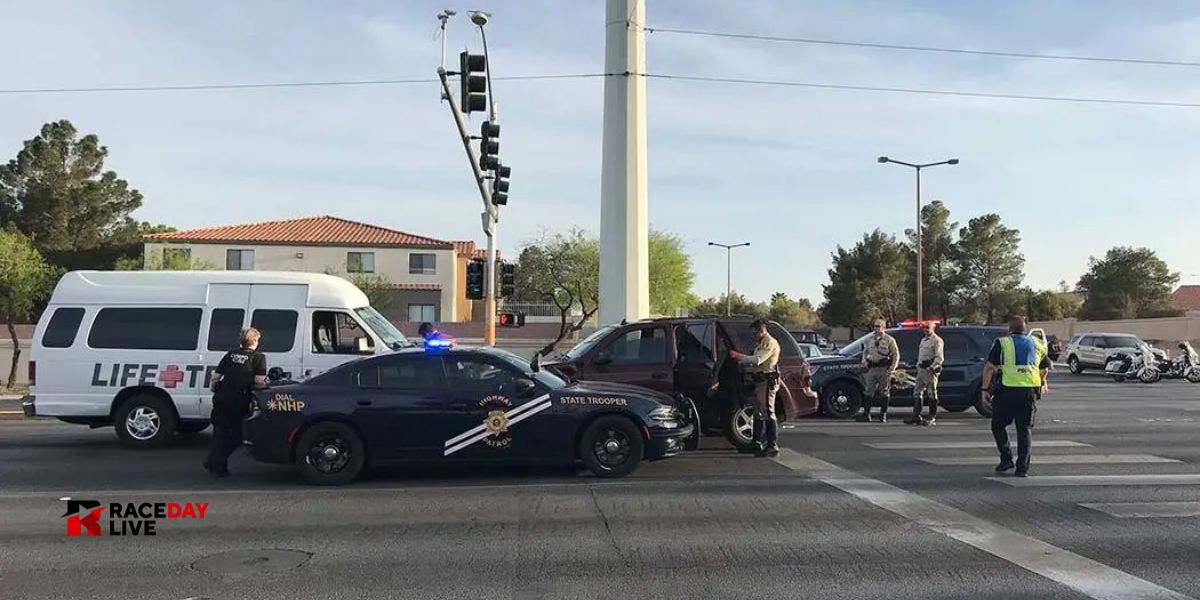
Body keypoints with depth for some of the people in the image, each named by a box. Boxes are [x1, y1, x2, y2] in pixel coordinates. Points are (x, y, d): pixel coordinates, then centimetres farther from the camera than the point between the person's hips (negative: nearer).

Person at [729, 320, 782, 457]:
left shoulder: (770, 343, -11)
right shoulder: (761, 344, 22)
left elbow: (757, 360, -22)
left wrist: (738, 356, -18)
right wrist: (741, 362, 8)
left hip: (767, 381, -11)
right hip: (760, 381, 11)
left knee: (768, 413, -11)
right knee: (759, 413, 15)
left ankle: (773, 447, -10)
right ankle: (758, 445, 24)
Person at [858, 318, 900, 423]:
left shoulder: (889, 340, -2)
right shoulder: (870, 339, 13)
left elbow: (896, 355, -2)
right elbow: (865, 351, 25)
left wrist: (892, 369, -9)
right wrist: (864, 361, 7)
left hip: (884, 369, -5)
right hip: (872, 369, 5)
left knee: (884, 393, 2)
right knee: (868, 392, 1)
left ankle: (883, 415, 9)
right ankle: (866, 414, 4)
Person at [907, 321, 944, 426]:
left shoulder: (937, 341, -7)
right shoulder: (923, 340, 21)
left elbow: (939, 358, -14)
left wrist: (931, 367, -22)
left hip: (930, 371, -9)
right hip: (921, 370, 9)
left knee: (931, 394, -4)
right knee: (917, 393, 7)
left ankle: (932, 418, 1)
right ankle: (916, 416, 11)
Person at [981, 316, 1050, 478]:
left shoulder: (1002, 343, 2)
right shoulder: (1036, 344, 15)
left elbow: (989, 367, -7)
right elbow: (1045, 368, 26)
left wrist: (985, 389, -3)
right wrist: (1042, 383, 44)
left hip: (1007, 390, -3)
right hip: (1030, 391, 3)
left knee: (998, 425, 13)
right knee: (1024, 429, 10)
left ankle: (1006, 459, 7)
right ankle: (1022, 467, 5)